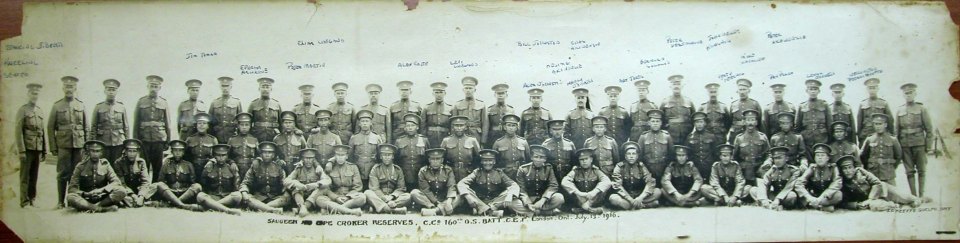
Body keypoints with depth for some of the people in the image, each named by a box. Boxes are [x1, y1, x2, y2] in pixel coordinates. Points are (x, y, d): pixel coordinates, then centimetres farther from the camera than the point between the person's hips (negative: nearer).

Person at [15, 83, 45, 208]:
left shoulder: (39, 111, 16)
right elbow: (18, 132, -8)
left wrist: (45, 151, 14)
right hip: (27, 149, -5)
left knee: (34, 177, 8)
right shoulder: (22, 110, -2)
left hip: (38, 150, 5)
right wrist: (21, 151, -14)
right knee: (25, 177, -2)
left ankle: (32, 200, 13)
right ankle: (24, 202, 0)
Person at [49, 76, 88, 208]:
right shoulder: (57, 106, 5)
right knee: (63, 174, -2)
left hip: (79, 144, 2)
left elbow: (86, 127, 12)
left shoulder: (81, 105, 10)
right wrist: (53, 147, -2)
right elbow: (50, 128, 4)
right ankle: (60, 201, 3)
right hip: (63, 145, -2)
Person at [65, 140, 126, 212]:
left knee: (121, 191, -26)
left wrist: (102, 190, -21)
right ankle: (102, 208, -34)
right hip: (85, 199, 0)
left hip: (102, 199, 0)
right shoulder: (81, 166, 2)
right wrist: (84, 193, -21)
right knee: (70, 197, -32)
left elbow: (116, 182, -4)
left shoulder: (105, 165, 5)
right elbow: (72, 188, -1)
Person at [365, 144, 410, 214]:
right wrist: (386, 199, -21)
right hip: (379, 198, -2)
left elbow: (401, 188, 6)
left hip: (393, 198, 2)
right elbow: (375, 189, -7)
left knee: (408, 196, -24)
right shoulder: (375, 169, 2)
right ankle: (393, 209, -43)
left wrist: (392, 196, -15)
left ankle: (378, 207, -33)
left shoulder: (398, 170, 9)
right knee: (367, 193, -29)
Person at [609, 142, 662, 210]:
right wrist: (630, 199, -26)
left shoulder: (641, 166, 1)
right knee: (613, 198, -33)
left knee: (658, 191, -19)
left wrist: (640, 197, -27)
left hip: (640, 196, 2)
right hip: (625, 197, -2)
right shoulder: (619, 167, -4)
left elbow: (650, 182, -11)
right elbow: (618, 186, -14)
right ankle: (646, 205, -28)